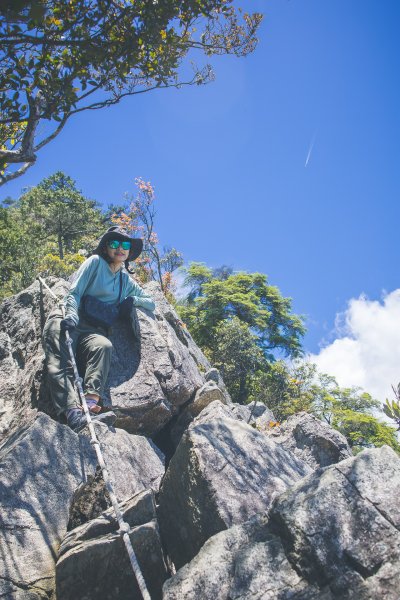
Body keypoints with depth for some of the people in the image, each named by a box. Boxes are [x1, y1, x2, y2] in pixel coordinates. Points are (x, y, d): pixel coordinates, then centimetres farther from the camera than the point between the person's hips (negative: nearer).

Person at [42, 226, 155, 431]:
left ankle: (91, 403, -54)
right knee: (60, 362, -31)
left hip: (94, 330, 3)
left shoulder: (126, 281, 26)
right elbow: (74, 293, 1)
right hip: (67, 321, -3)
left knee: (104, 346, -34)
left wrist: (133, 300, 9)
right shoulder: (95, 262, 12)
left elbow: (151, 303, 32)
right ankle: (73, 413, -54)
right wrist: (71, 314, -20)